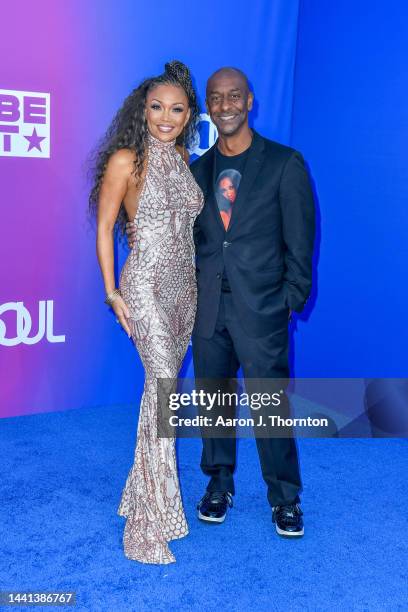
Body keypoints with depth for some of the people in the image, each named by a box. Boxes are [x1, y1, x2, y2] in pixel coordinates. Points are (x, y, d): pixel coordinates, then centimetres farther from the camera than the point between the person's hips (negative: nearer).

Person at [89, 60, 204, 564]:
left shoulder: (182, 158, 12)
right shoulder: (126, 160, -8)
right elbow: (104, 228, -5)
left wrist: (196, 278, 17)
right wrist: (112, 292, -9)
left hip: (184, 284, 7)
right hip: (145, 283, -7)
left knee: (166, 381, 10)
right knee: (163, 381, -17)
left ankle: (150, 485, 25)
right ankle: (148, 525, -13)